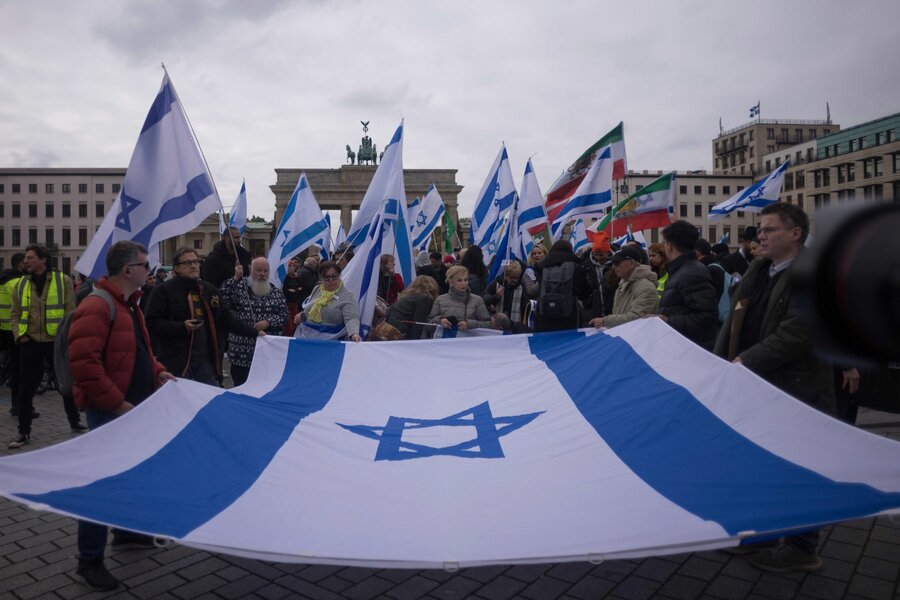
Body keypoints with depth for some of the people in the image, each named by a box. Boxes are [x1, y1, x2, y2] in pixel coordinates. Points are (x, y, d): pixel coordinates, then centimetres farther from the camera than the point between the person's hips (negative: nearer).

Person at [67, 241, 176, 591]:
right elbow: (83, 362, -27)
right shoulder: (96, 307, -20)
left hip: (134, 406, 10)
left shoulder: (128, 303, 13)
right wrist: (116, 403, -24)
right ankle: (89, 562, 11)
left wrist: (156, 372, 9)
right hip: (110, 412, -10)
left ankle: (126, 533, 39)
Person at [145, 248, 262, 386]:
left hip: (206, 360, 5)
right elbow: (152, 323, -8)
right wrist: (183, 326, -19)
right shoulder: (163, 291, -3)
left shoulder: (209, 289, 13)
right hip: (176, 363, -5)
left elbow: (227, 318, 15)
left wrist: (254, 332, 11)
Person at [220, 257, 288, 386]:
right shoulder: (239, 286, 4)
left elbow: (284, 316, 4)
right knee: (240, 388, 5)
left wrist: (268, 322, -14)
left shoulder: (276, 292, 9)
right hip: (241, 349, -1)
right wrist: (235, 279, -15)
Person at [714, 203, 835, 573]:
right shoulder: (757, 271, 11)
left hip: (794, 389, -7)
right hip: (756, 386, 7)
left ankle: (802, 548, 21)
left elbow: (794, 334, -23)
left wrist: (748, 361, -21)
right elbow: (734, 321, 11)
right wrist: (724, 361, 0)